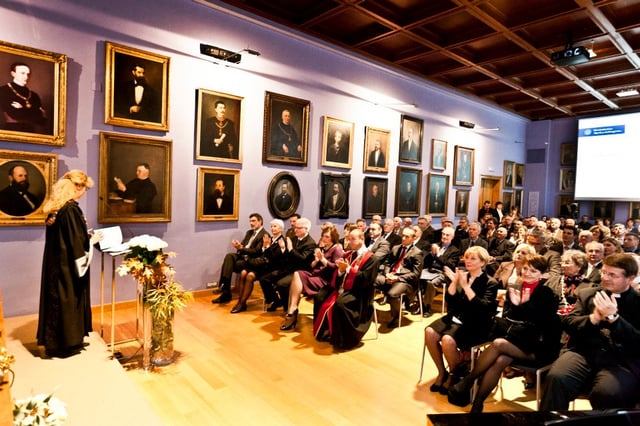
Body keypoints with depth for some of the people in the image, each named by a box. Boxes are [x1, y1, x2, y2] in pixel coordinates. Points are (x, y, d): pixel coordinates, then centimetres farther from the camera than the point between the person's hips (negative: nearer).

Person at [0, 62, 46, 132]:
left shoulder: (34, 96, 13)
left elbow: (42, 120, 6)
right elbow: (14, 115, -8)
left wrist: (21, 110, -2)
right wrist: (36, 114, 0)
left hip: (30, 134, 3)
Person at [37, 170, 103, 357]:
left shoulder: (56, 207, 7)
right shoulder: (71, 209, -21)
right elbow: (78, 242, -21)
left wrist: (87, 236, 17)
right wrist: (93, 240, -4)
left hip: (56, 263, 9)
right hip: (68, 266, -9)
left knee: (57, 299, 17)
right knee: (68, 300, 3)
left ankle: (54, 341, 29)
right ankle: (66, 343, 16)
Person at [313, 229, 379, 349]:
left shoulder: (371, 258, -6)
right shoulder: (348, 254, 16)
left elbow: (366, 278, -18)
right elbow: (337, 273, 12)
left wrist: (348, 269, -20)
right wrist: (340, 269, -12)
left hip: (357, 292, -8)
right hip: (341, 288, 8)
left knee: (340, 304, -33)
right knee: (320, 297, -10)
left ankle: (341, 339, -14)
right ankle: (324, 332, 4)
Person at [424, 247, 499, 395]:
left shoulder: (490, 283, -5)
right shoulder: (462, 275, 7)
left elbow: (483, 308, -19)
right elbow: (449, 300, 3)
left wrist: (465, 285, -24)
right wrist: (454, 281, -12)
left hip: (475, 325, -5)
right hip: (455, 318, 5)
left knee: (448, 340, -30)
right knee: (429, 332, -22)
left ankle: (454, 375, 0)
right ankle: (442, 372, 0)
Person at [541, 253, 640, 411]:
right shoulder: (587, 294, 18)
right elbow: (567, 323, 9)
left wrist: (613, 317, -14)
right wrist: (593, 318, -8)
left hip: (621, 361, -2)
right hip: (583, 352, 2)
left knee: (607, 393, -35)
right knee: (556, 378, -29)